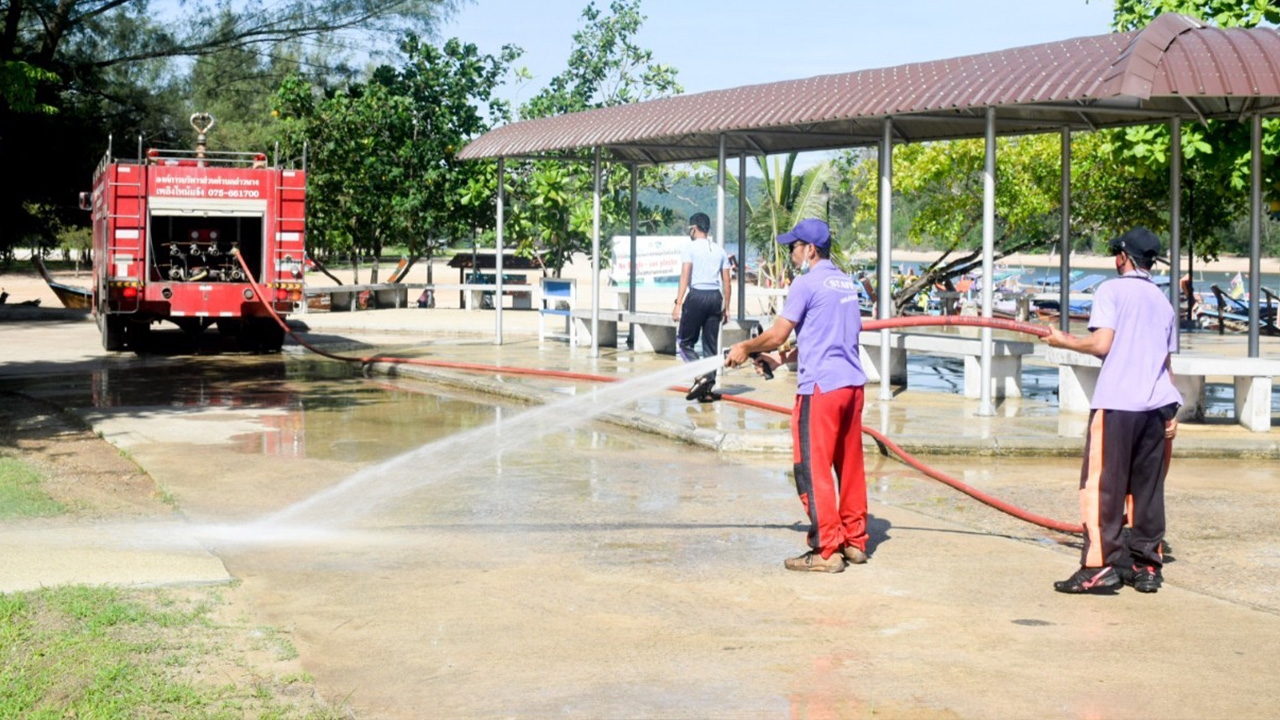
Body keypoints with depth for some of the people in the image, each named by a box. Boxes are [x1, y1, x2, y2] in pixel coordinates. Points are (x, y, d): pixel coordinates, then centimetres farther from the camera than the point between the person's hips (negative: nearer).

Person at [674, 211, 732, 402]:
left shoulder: (690, 248, -1)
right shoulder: (719, 250, 14)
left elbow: (685, 277, -10)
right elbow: (727, 282, 11)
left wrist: (678, 303, -12)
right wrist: (726, 307, 16)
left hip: (697, 296, -5)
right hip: (716, 297, 5)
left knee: (684, 341, 6)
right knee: (711, 345, 9)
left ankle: (700, 376, -14)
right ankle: (708, 389, 8)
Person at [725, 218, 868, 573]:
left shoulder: (807, 283, -9)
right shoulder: (847, 282, 15)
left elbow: (777, 334, -7)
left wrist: (745, 348, 9)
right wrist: (782, 359, 24)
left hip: (820, 387, -8)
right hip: (853, 384, 8)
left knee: (813, 469, -4)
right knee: (850, 466, 14)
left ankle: (826, 551, -4)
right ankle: (854, 541, 20)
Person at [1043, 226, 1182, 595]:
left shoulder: (1111, 289, -1)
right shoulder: (1162, 301, 19)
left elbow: (1102, 344, -12)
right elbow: (1166, 361, 18)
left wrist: (1065, 341, 3)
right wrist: (1172, 411, 16)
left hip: (1117, 403, -6)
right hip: (1157, 405, 7)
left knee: (1102, 486, -4)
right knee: (1148, 488, 11)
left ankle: (1101, 566, -7)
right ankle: (1147, 565, 13)